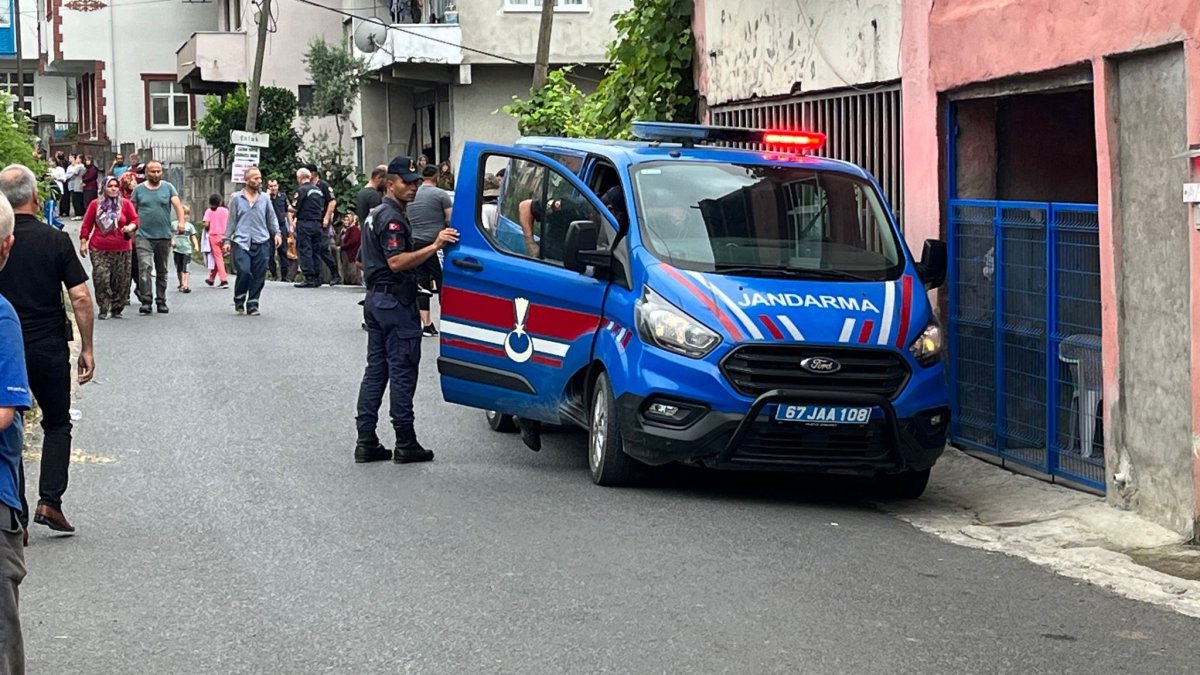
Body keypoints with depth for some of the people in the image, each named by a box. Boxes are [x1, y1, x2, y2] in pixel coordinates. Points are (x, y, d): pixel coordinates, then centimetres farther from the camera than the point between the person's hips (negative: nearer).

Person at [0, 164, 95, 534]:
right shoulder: (55, 240, -7)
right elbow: (80, 297, -9)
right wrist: (87, 348, -1)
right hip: (49, 347, -1)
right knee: (57, 424, 18)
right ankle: (50, 501, 3)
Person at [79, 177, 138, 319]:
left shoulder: (126, 204, 7)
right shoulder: (95, 204, 8)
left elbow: (135, 220, 8)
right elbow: (87, 225, 10)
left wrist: (130, 227, -13)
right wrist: (83, 242, 4)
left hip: (121, 249, 0)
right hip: (99, 250, 0)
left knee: (120, 281, 1)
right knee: (100, 280, -8)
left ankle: (117, 309, 13)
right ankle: (104, 309, -1)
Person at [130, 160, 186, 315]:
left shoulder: (168, 188, 5)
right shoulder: (138, 190, 6)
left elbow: (178, 205, -6)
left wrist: (181, 222, -23)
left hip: (164, 236, 1)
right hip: (144, 236, -1)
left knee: (162, 271, 10)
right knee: (145, 268, -16)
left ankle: (161, 302, 19)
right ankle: (146, 301, -18)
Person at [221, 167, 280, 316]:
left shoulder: (264, 198, 10)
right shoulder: (236, 198, 4)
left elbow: (271, 218, 16)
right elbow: (231, 221, 7)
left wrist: (277, 233, 2)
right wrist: (227, 240, 5)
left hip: (261, 243, 3)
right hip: (241, 242, -3)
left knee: (258, 275, -1)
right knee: (244, 272, -15)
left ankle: (252, 305, 11)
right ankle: (239, 301, 8)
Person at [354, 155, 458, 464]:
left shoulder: (375, 215, 19)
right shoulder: (392, 217, -14)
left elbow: (364, 262, 27)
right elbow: (397, 262, -26)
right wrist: (434, 247, -32)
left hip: (376, 298, 11)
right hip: (395, 300, -11)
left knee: (376, 370, 10)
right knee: (402, 372, -7)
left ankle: (366, 442, 10)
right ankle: (405, 444, -5)